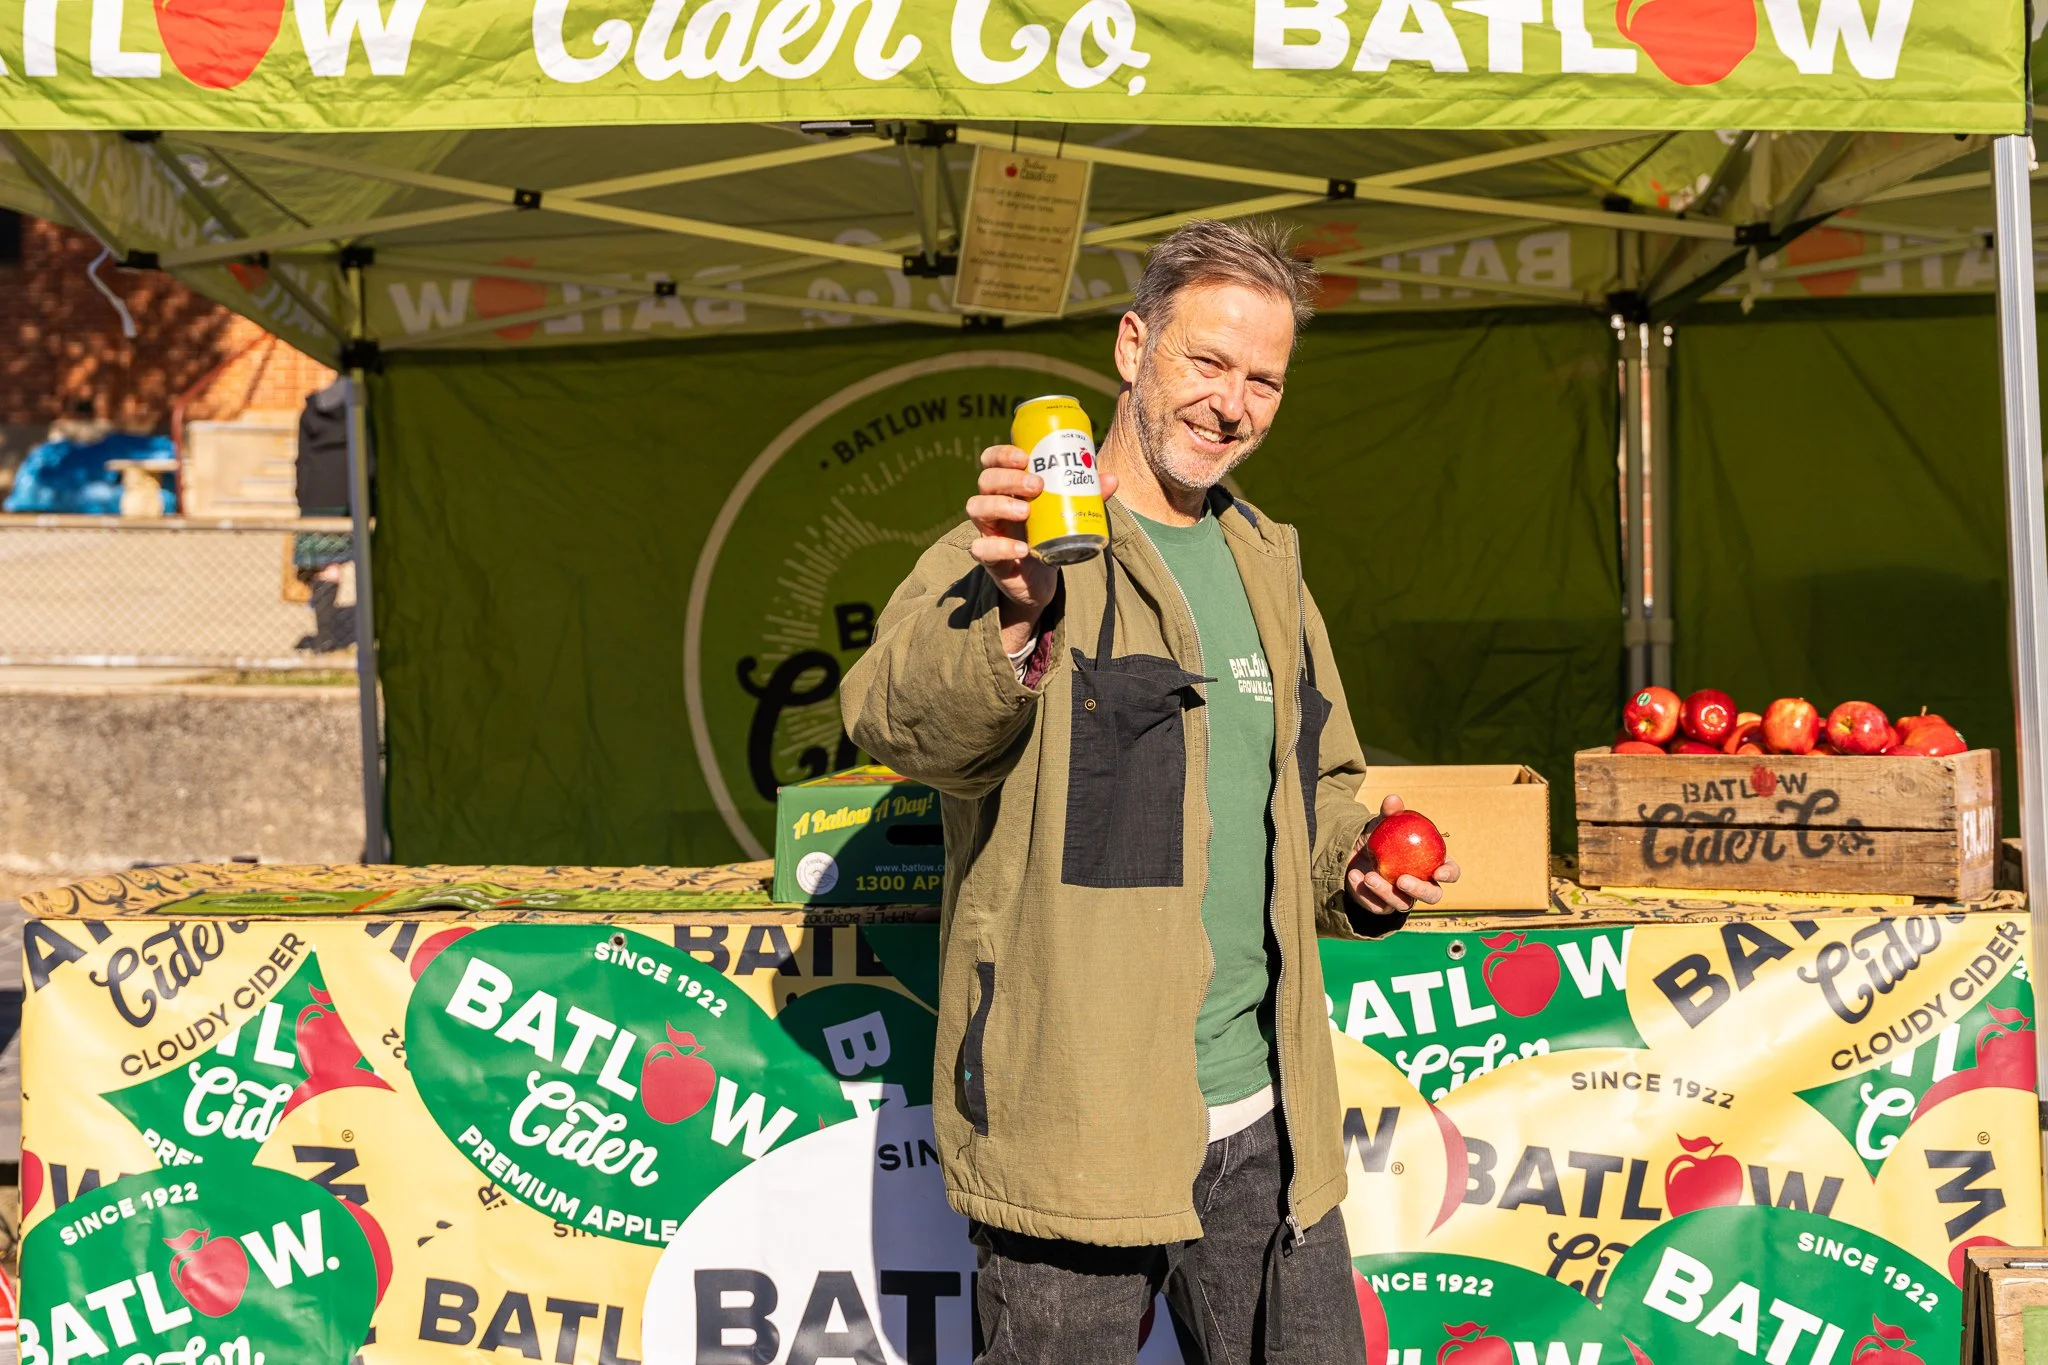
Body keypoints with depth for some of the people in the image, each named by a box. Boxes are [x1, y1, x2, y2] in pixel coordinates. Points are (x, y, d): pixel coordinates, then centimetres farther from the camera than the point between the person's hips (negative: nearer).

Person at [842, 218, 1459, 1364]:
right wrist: (1013, 615, -45)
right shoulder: (1033, 547, -7)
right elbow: (896, 718, -26)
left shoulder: (1267, 563, 15)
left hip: (1265, 1119, 6)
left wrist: (1353, 871, 5)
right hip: (1072, 1126, -6)